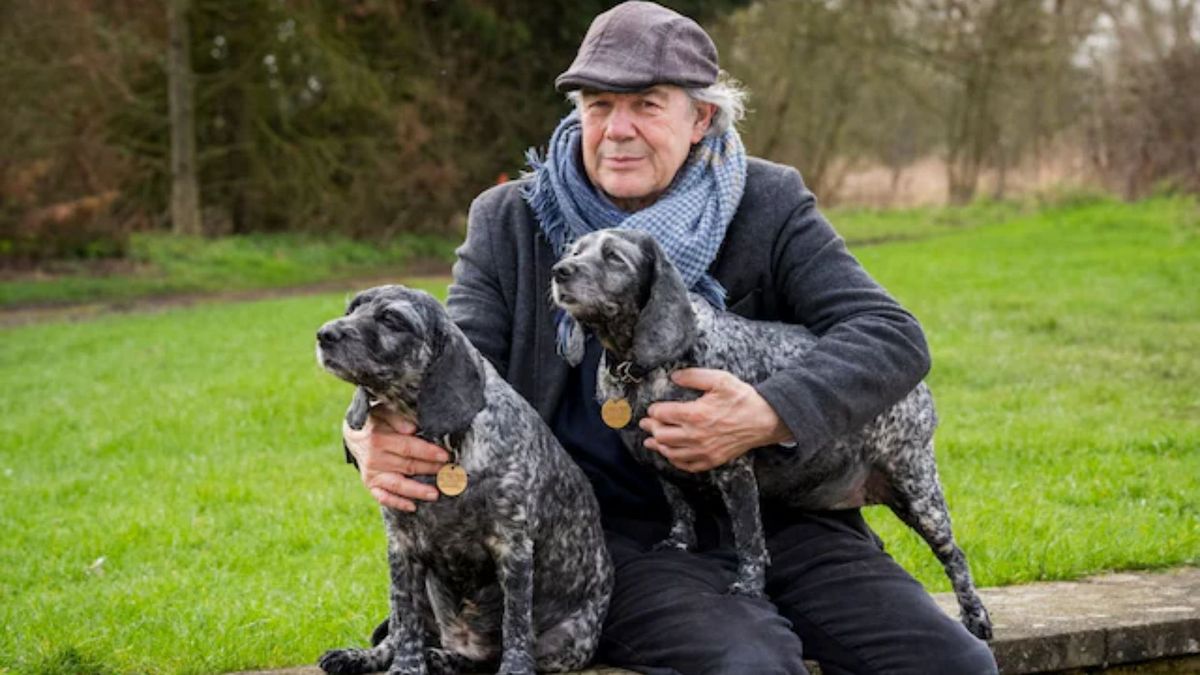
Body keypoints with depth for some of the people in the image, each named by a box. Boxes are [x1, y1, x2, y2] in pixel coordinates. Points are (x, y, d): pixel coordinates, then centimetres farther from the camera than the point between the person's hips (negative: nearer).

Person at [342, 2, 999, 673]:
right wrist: (381, 435, -28)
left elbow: (894, 337, -8)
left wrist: (769, 416, -27)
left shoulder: (768, 205, 1)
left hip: (778, 517, 2)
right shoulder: (510, 222, 3)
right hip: (620, 533, -2)